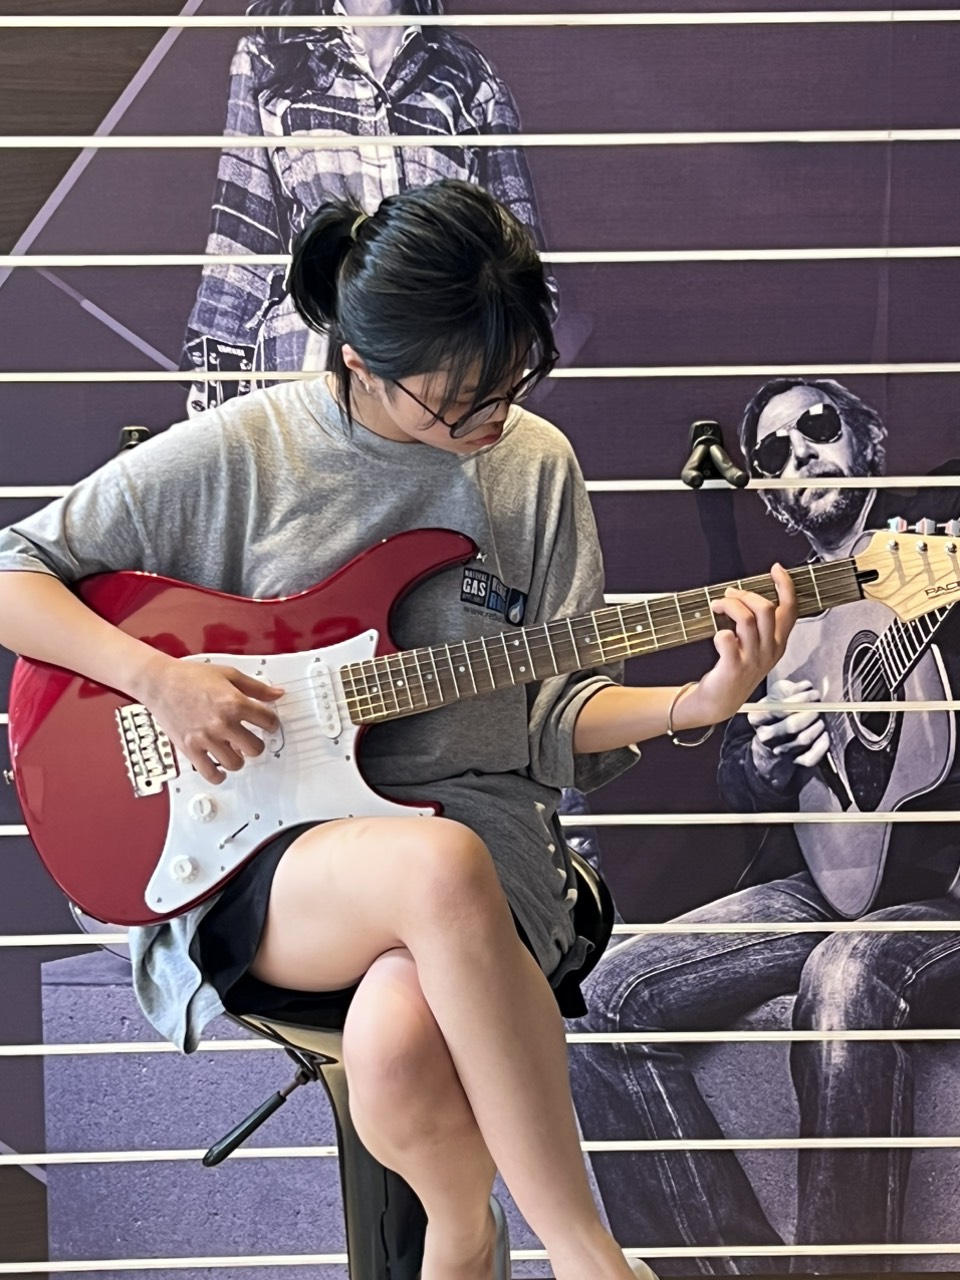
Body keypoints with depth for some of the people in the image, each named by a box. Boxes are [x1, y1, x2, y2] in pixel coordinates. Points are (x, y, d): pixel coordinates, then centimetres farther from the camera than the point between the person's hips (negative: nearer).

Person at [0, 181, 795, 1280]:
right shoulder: (237, 452, -2)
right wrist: (158, 677, -12)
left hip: (479, 825, 2)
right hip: (258, 853, -1)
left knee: (399, 1044, -35)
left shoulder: (534, 464, 7)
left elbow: (557, 714, 10)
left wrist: (696, 704, -8)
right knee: (438, 865, -39)